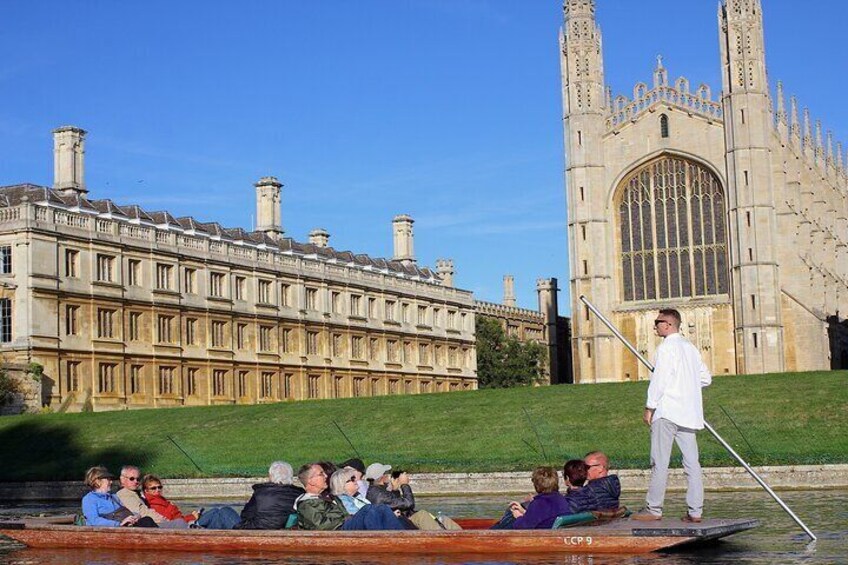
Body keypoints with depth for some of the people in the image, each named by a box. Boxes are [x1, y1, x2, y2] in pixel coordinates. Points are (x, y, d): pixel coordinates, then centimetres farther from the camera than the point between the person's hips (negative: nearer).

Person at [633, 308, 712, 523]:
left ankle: (653, 509, -1)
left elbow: (659, 379, -14)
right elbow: (706, 378, 20)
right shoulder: (690, 347, 16)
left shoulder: (666, 347, -9)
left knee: (660, 462, -3)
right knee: (692, 462, 4)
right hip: (688, 413, 8)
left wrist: (649, 407, -9)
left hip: (667, 411, -8)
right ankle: (695, 511, 4)